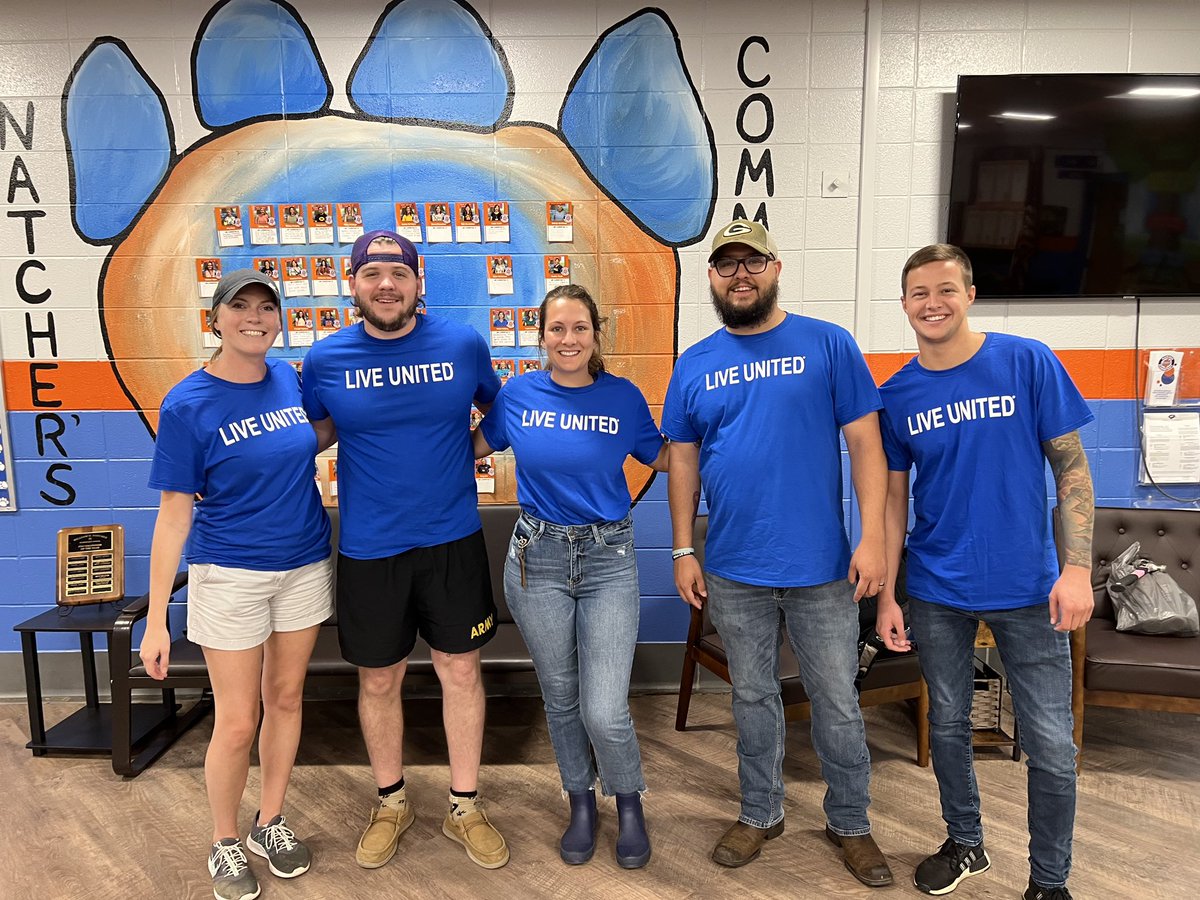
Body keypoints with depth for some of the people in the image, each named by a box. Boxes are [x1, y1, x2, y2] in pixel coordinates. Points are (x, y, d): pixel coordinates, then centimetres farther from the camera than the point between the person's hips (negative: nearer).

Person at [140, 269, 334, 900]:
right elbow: (174, 514, -11)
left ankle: (270, 823, 36)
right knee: (237, 723, 4)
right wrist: (156, 620, -11)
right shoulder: (188, 406, -13)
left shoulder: (289, 378, -1)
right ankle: (224, 844, 29)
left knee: (286, 698, 15)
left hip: (304, 567, 4)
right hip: (229, 576, -4)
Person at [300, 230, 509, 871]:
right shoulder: (326, 359, -4)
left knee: (460, 672, 10)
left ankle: (464, 807, 30)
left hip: (453, 540, 0)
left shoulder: (463, 344, -4)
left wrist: (473, 452, -1)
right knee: (378, 680, 14)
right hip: (368, 548, 0)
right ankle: (391, 803, 38)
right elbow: (315, 434, 12)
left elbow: (500, 408, 13)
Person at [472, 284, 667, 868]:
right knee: (560, 696, 16)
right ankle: (581, 802, 41)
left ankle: (628, 803, 26)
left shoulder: (623, 397, -3)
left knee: (605, 711, -6)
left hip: (608, 561, -1)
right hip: (537, 557, 2)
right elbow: (474, 446, 13)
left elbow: (662, 458, 8)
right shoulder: (518, 394, -1)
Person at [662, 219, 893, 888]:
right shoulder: (694, 365, 4)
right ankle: (761, 814, 38)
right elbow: (683, 461, 7)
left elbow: (865, 440, -6)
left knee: (838, 705, 11)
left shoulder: (827, 344, -4)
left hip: (822, 569, -2)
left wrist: (874, 537, -12)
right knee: (754, 698, 18)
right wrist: (684, 551, 4)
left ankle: (851, 825, 34)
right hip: (733, 574, 2)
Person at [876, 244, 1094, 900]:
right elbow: (893, 499, 4)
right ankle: (965, 843, 39)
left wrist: (1077, 569, -12)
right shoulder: (897, 394, -1)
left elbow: (1072, 468, -4)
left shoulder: (1028, 363, -7)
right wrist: (886, 596, 1)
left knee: (1051, 745, 5)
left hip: (1027, 587, -2)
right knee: (948, 723, 16)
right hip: (938, 592, 2)